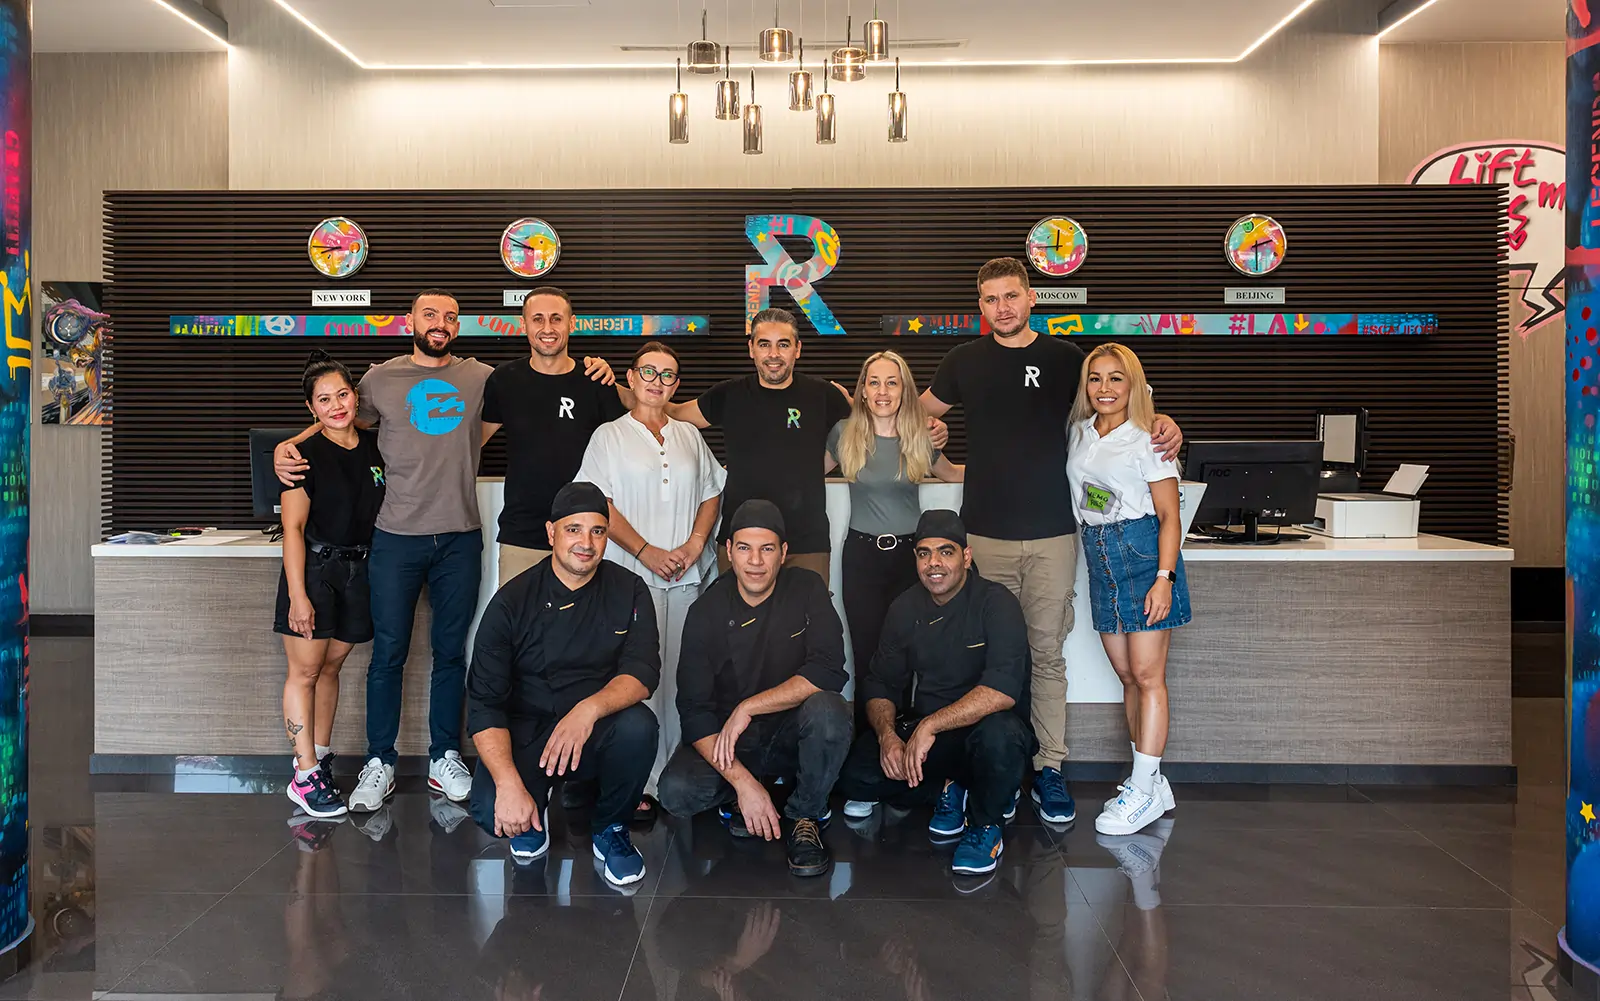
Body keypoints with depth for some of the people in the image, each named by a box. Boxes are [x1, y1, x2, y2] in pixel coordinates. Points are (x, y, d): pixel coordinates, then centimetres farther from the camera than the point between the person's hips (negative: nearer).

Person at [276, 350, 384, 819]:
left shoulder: (374, 447, 7)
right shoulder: (306, 456, -8)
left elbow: (387, 511, 18)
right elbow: (293, 527, -10)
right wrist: (297, 595, -15)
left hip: (358, 569, 5)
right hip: (312, 568, -5)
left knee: (331, 666, 12)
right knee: (305, 671, -3)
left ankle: (319, 757, 23)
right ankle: (306, 777, 0)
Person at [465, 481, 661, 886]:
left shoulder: (629, 591, -2)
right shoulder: (512, 602, -7)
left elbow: (643, 671, -13)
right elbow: (484, 702, -11)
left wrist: (590, 708, -36)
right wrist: (509, 784, -26)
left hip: (597, 735, 1)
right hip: (526, 734, -1)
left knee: (638, 726, -32)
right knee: (490, 810, -29)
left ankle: (610, 828, -2)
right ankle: (534, 814, 11)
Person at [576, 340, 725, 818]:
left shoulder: (689, 436, 17)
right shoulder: (609, 436, 6)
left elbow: (711, 493, 17)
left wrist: (695, 544, 0)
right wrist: (647, 552, -11)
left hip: (686, 578, 4)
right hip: (633, 575, -3)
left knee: (681, 676, 2)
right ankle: (640, 783, -2)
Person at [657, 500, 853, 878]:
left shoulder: (806, 589, -8)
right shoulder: (707, 612, -8)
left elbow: (829, 671, -20)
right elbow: (694, 709, -13)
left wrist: (748, 708, -25)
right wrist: (742, 782, -25)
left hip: (792, 734, 0)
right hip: (728, 739, 1)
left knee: (827, 709, -33)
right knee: (676, 792, -27)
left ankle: (806, 818, -8)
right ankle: (734, 799, 9)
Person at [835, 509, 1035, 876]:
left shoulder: (996, 602, -15)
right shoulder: (905, 609, 3)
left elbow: (1003, 689, -28)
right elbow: (880, 685, 3)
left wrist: (931, 725, -33)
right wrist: (887, 734, -18)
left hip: (983, 725, -4)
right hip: (921, 732, 5)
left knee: (999, 736, -40)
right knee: (855, 775, -18)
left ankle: (986, 822, -8)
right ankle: (949, 787, 8)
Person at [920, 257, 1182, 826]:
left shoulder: (1065, 358, 6)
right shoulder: (964, 362, 8)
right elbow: (918, 414, 22)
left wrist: (1165, 426, -4)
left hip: (1052, 533, 0)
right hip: (985, 534, 1)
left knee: (1047, 653, 3)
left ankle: (1049, 770, 11)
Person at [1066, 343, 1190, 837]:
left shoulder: (1147, 442, -8)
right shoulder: (1080, 434, 10)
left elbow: (1169, 517, -9)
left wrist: (1164, 578, -17)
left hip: (1143, 554, -6)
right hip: (1100, 557, 6)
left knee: (1147, 675, -6)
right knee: (1127, 676, 10)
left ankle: (1143, 791, -1)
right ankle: (1152, 784, 19)